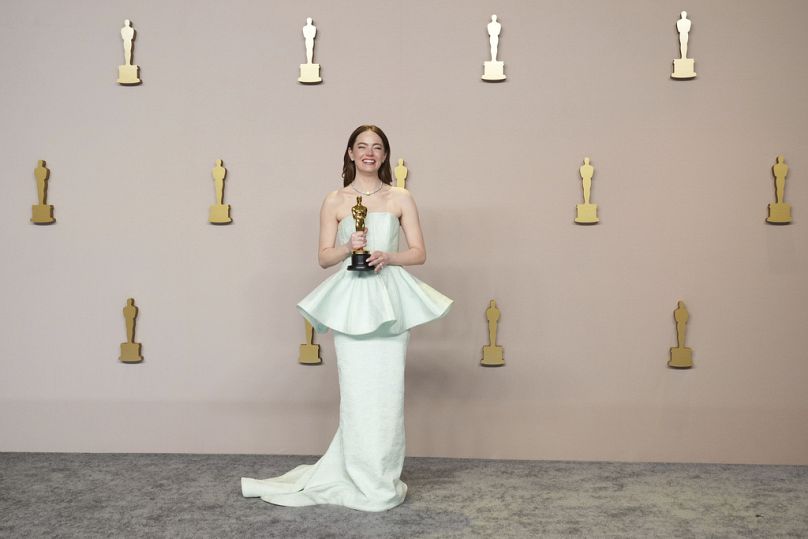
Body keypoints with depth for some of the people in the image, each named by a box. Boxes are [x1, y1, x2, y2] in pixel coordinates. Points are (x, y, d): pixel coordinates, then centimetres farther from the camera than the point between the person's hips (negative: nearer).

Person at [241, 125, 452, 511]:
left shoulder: (401, 198, 8)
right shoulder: (335, 201, 7)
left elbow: (419, 253, 7)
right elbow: (324, 257, 6)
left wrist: (388, 256, -12)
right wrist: (349, 247, -14)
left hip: (389, 299, 1)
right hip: (350, 301, -1)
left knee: (388, 389, -1)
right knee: (357, 391, -3)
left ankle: (383, 478, 13)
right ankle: (363, 483, 9)